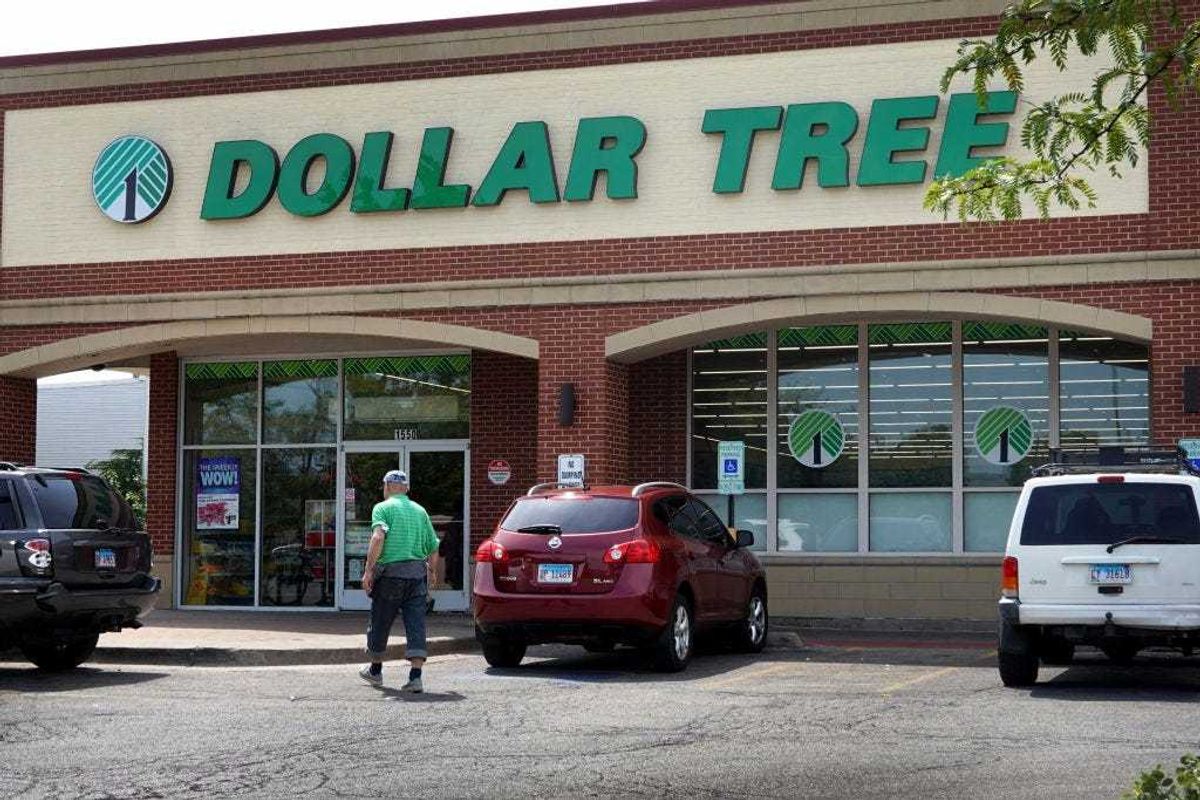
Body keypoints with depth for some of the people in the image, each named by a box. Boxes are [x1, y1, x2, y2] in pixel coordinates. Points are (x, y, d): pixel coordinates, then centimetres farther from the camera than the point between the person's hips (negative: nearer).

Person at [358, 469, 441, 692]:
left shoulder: (383, 508, 1)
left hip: (391, 571, -4)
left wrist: (369, 570, -16)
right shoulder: (420, 511, 16)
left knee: (380, 622, 13)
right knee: (416, 624, -1)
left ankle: (375, 670, 29)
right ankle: (416, 676, -12)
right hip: (418, 572, 4)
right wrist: (429, 577, 25)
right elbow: (434, 550, 14)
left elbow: (378, 537, -17)